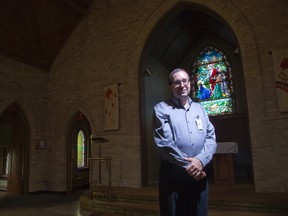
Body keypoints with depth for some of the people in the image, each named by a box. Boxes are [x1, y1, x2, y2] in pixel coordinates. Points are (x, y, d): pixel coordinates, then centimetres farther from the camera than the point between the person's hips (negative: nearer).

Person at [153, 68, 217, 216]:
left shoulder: (200, 109, 13)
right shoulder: (161, 109, -3)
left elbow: (211, 137, 4)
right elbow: (163, 143, -13)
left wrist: (200, 160, -14)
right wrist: (188, 165, -15)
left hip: (199, 173, 5)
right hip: (173, 173, -4)